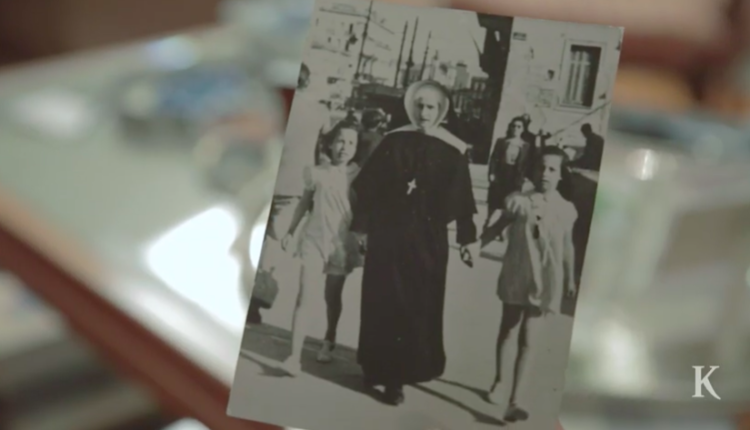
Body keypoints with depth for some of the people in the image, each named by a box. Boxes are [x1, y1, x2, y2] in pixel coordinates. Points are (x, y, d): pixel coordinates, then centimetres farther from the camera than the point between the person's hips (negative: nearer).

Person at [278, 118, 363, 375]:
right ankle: (295, 356, -16)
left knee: (332, 297, 14)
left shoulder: (358, 176, -2)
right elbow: (305, 203, 12)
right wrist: (290, 231, 15)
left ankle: (328, 342, 39)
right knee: (305, 297, -12)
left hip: (342, 245, 1)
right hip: (314, 241, 0)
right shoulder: (317, 173, 0)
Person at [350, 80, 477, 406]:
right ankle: (380, 368, 14)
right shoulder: (394, 141, 1)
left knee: (418, 306, 1)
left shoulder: (453, 152, -2)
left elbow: (461, 198, 0)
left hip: (427, 239, 0)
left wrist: (466, 239, 0)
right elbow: (368, 185, 3)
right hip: (388, 233, 1)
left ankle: (398, 375, 9)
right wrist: (362, 226, 0)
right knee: (383, 302, 3)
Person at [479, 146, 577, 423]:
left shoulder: (566, 210, -5)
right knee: (507, 331, 19)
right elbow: (497, 229, -1)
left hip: (545, 284, -1)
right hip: (516, 278, 1)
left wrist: (570, 280, 13)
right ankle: (498, 381, 39)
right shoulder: (518, 201, -8)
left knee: (527, 342, -3)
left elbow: (567, 247, 7)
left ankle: (513, 401, -3)